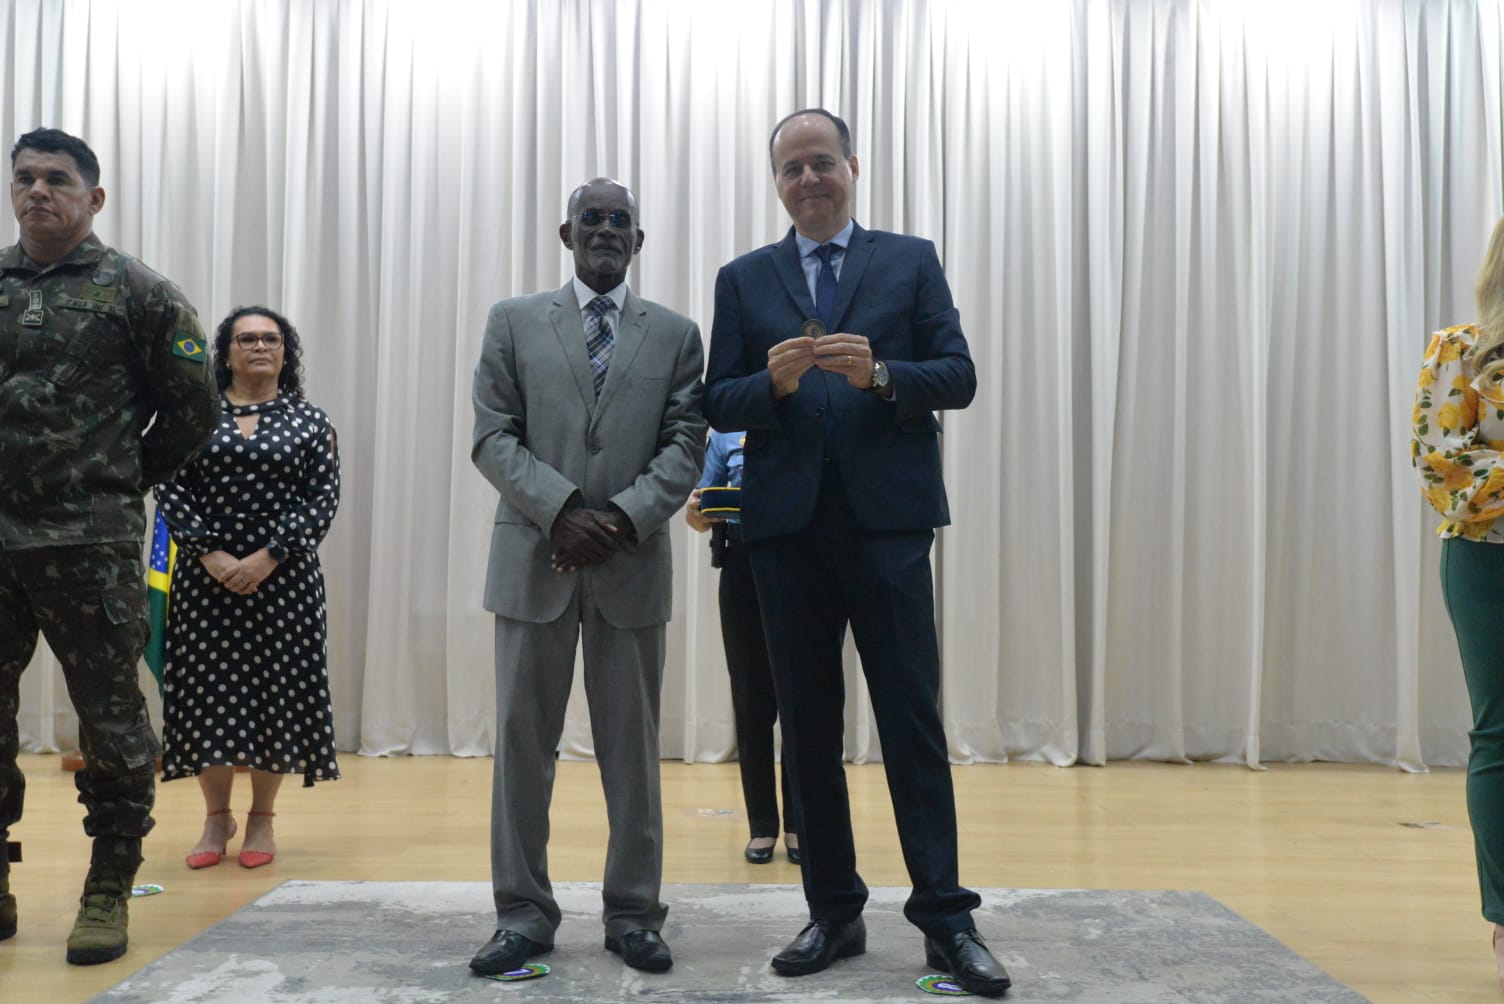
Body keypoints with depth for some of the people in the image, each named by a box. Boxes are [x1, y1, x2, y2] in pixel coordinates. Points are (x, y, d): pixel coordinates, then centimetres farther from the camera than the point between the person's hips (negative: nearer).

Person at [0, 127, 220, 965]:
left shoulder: (137, 292, 0)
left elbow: (194, 408, 2)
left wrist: (124, 481, 5)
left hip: (90, 546, -4)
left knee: (111, 719, 2)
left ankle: (109, 894, 15)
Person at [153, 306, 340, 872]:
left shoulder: (310, 421, 4)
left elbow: (323, 498, -2)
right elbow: (170, 490, 0)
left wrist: (269, 555, -12)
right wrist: (210, 553, -12)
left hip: (283, 577, 0)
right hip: (206, 576, 1)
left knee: (277, 687, 1)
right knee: (208, 686, 1)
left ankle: (262, 817, 15)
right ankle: (216, 816, 17)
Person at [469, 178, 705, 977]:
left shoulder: (675, 334, 9)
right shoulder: (513, 322, 9)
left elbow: (685, 446, 2)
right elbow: (492, 437, 1)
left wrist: (624, 518, -13)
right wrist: (560, 510, -13)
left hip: (634, 562, 0)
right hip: (534, 557, 0)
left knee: (633, 744, 5)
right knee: (523, 738, 4)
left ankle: (633, 914, 16)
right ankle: (523, 913, 15)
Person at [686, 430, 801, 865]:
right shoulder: (726, 435, 12)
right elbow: (701, 516, 12)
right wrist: (695, 511, -11)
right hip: (744, 570, 2)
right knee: (752, 703, 3)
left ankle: (799, 825, 13)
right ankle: (762, 826, 12)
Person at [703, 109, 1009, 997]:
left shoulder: (911, 262, 9)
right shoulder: (744, 280, 13)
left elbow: (959, 377, 1)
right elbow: (720, 404, 5)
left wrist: (880, 374, -17)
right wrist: (775, 381, -15)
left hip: (887, 520, -2)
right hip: (788, 523, 2)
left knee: (912, 716, -2)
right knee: (809, 723, 7)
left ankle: (945, 917, 6)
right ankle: (835, 912, 19)